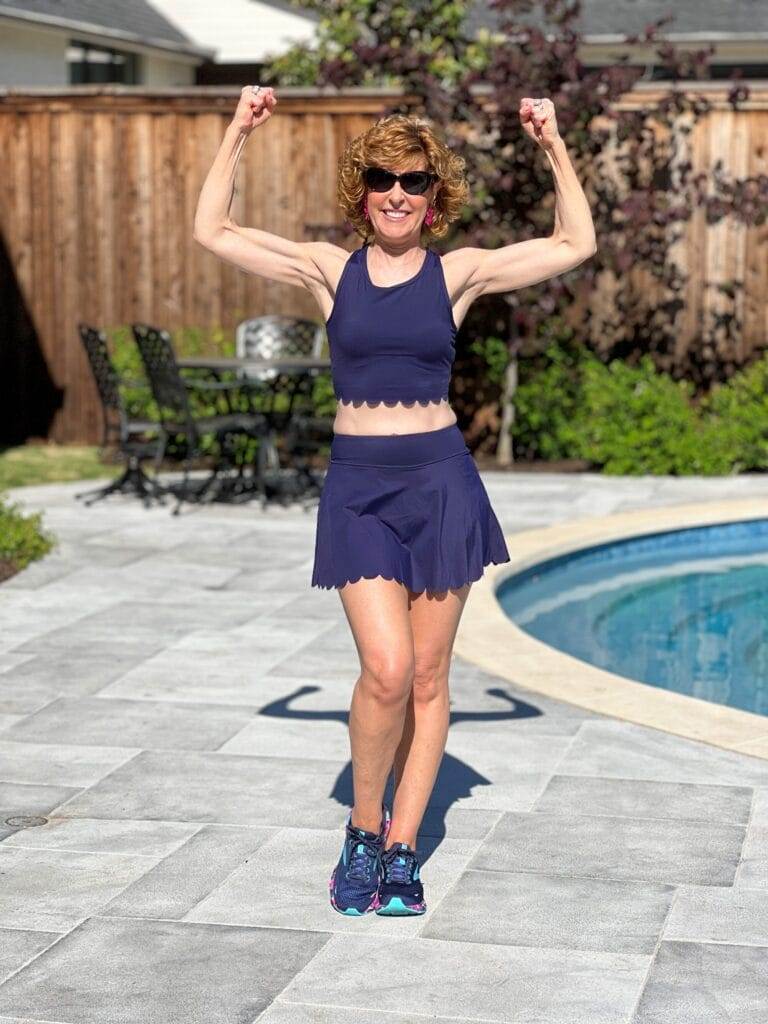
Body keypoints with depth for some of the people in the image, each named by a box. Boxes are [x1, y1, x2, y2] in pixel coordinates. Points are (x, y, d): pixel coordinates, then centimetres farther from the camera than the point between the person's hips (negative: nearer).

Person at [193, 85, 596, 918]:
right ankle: (363, 831, 8)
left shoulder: (458, 273, 3)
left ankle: (401, 852, 16)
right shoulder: (329, 269, 4)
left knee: (428, 677, 4)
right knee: (386, 670, -15)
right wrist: (237, 134, 2)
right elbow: (213, 233, 4)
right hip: (357, 486, -1)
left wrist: (553, 147, 0)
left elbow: (575, 244, 5)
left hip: (440, 481, 1)